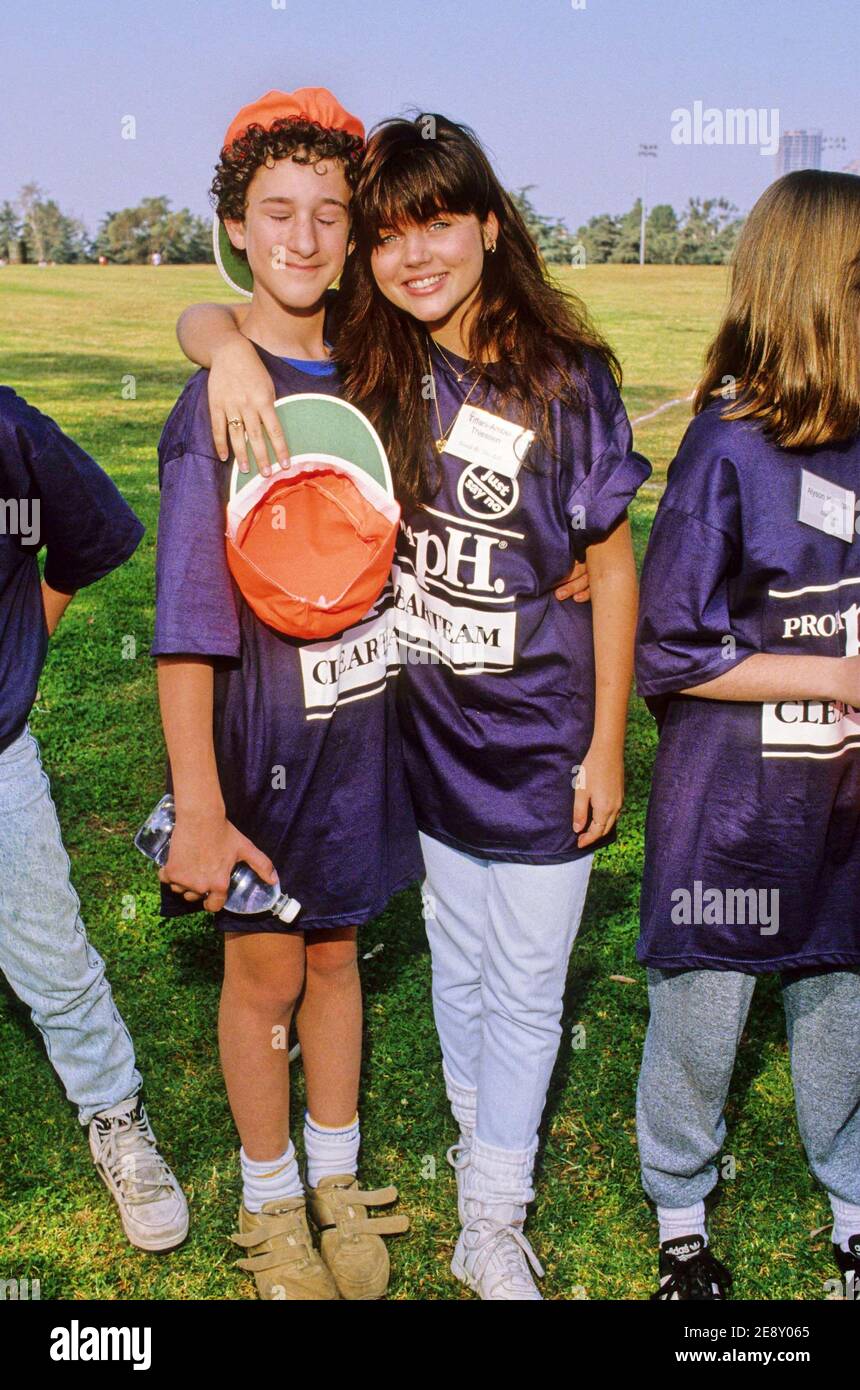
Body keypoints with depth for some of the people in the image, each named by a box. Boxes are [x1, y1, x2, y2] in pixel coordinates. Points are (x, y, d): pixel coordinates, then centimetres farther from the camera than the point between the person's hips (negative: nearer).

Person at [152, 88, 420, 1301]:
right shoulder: (219, 407, -15)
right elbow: (188, 631, -17)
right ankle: (272, 1210, 32)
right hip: (266, 733, -5)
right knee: (265, 972, 10)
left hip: (366, 721, 5)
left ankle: (337, 1186, 37)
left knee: (336, 951, 18)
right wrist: (199, 809, -20)